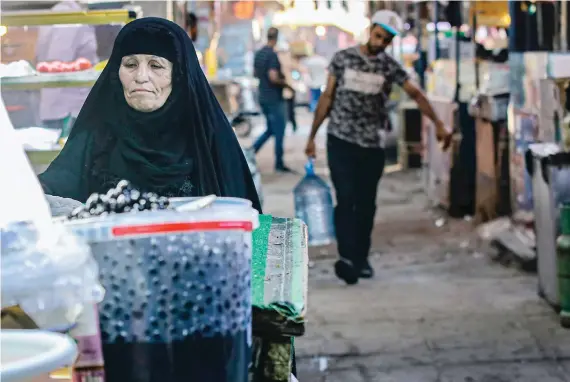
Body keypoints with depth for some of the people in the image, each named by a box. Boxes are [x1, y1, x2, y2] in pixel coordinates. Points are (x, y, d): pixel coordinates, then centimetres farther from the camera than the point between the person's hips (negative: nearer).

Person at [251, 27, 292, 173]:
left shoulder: (258, 54, 7)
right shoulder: (272, 55, -19)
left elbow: (255, 73, 19)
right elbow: (273, 77, -25)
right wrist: (285, 83, -9)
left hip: (263, 98, 8)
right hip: (274, 99, -8)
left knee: (270, 129, 19)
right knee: (279, 132, 2)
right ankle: (279, 164, 7)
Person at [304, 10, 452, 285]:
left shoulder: (390, 67, 4)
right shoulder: (343, 58, 2)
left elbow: (415, 94, 0)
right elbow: (327, 97, 6)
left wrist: (438, 123, -13)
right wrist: (312, 136, 5)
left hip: (372, 146, 2)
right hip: (341, 141, -2)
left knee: (366, 204, 6)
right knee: (346, 199, -13)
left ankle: (361, 258, 18)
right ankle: (347, 257, -19)